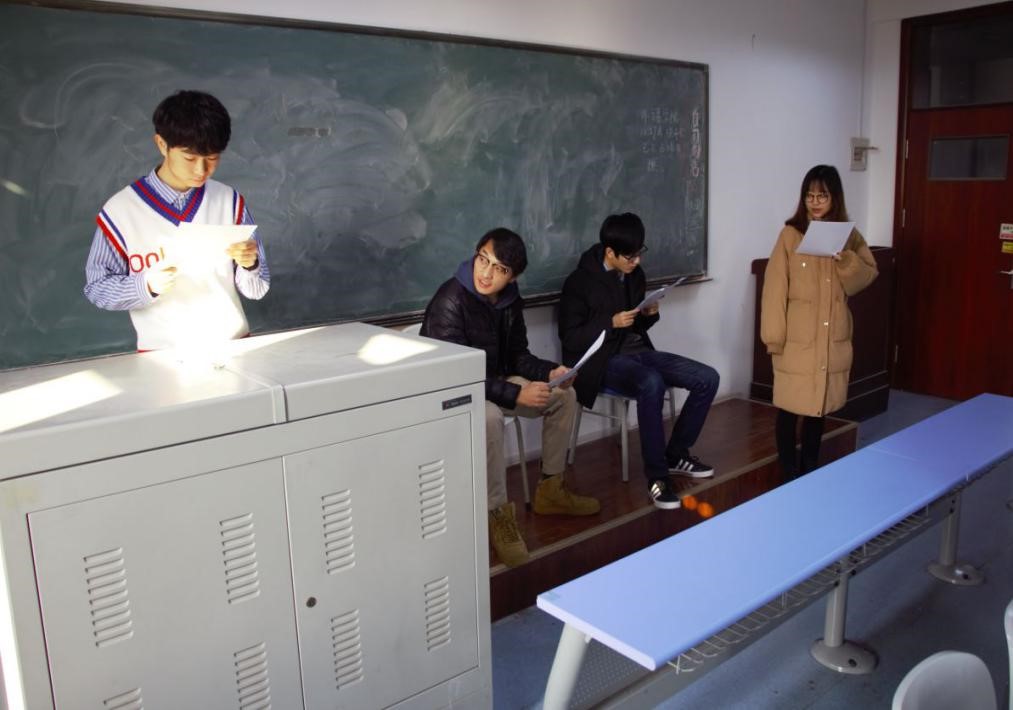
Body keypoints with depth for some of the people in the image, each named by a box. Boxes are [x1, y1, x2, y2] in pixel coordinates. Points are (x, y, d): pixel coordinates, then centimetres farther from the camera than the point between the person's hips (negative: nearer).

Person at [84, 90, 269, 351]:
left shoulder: (230, 201, 3)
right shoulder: (120, 210, -4)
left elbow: (256, 290, 4)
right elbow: (97, 288, 1)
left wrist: (250, 264, -16)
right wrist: (147, 285, -15)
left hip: (233, 344, 2)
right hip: (163, 353, -2)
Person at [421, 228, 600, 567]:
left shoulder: (509, 300, -2)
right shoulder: (450, 302, -26)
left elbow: (517, 356, 7)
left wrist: (550, 372, -14)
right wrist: (516, 395, -32)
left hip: (494, 383, 8)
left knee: (564, 396, 3)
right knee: (490, 417, -38)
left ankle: (550, 490, 13)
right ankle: (498, 514, -22)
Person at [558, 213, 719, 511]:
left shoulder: (635, 275, 9)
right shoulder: (579, 282, -11)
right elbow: (569, 338, -12)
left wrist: (649, 314, -3)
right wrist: (611, 323, -21)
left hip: (639, 351, 7)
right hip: (604, 360, -7)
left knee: (707, 378, -9)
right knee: (652, 384, -39)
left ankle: (675, 454, 7)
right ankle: (656, 474, -26)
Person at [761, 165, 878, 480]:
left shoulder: (849, 236, 5)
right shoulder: (790, 235, -6)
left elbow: (866, 279, 2)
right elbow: (775, 289, -9)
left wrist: (845, 259, -17)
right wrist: (774, 338, -13)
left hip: (833, 341, 4)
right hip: (797, 342, -4)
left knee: (819, 408, 14)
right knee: (789, 409, 1)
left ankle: (810, 473, 28)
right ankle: (790, 477, 15)